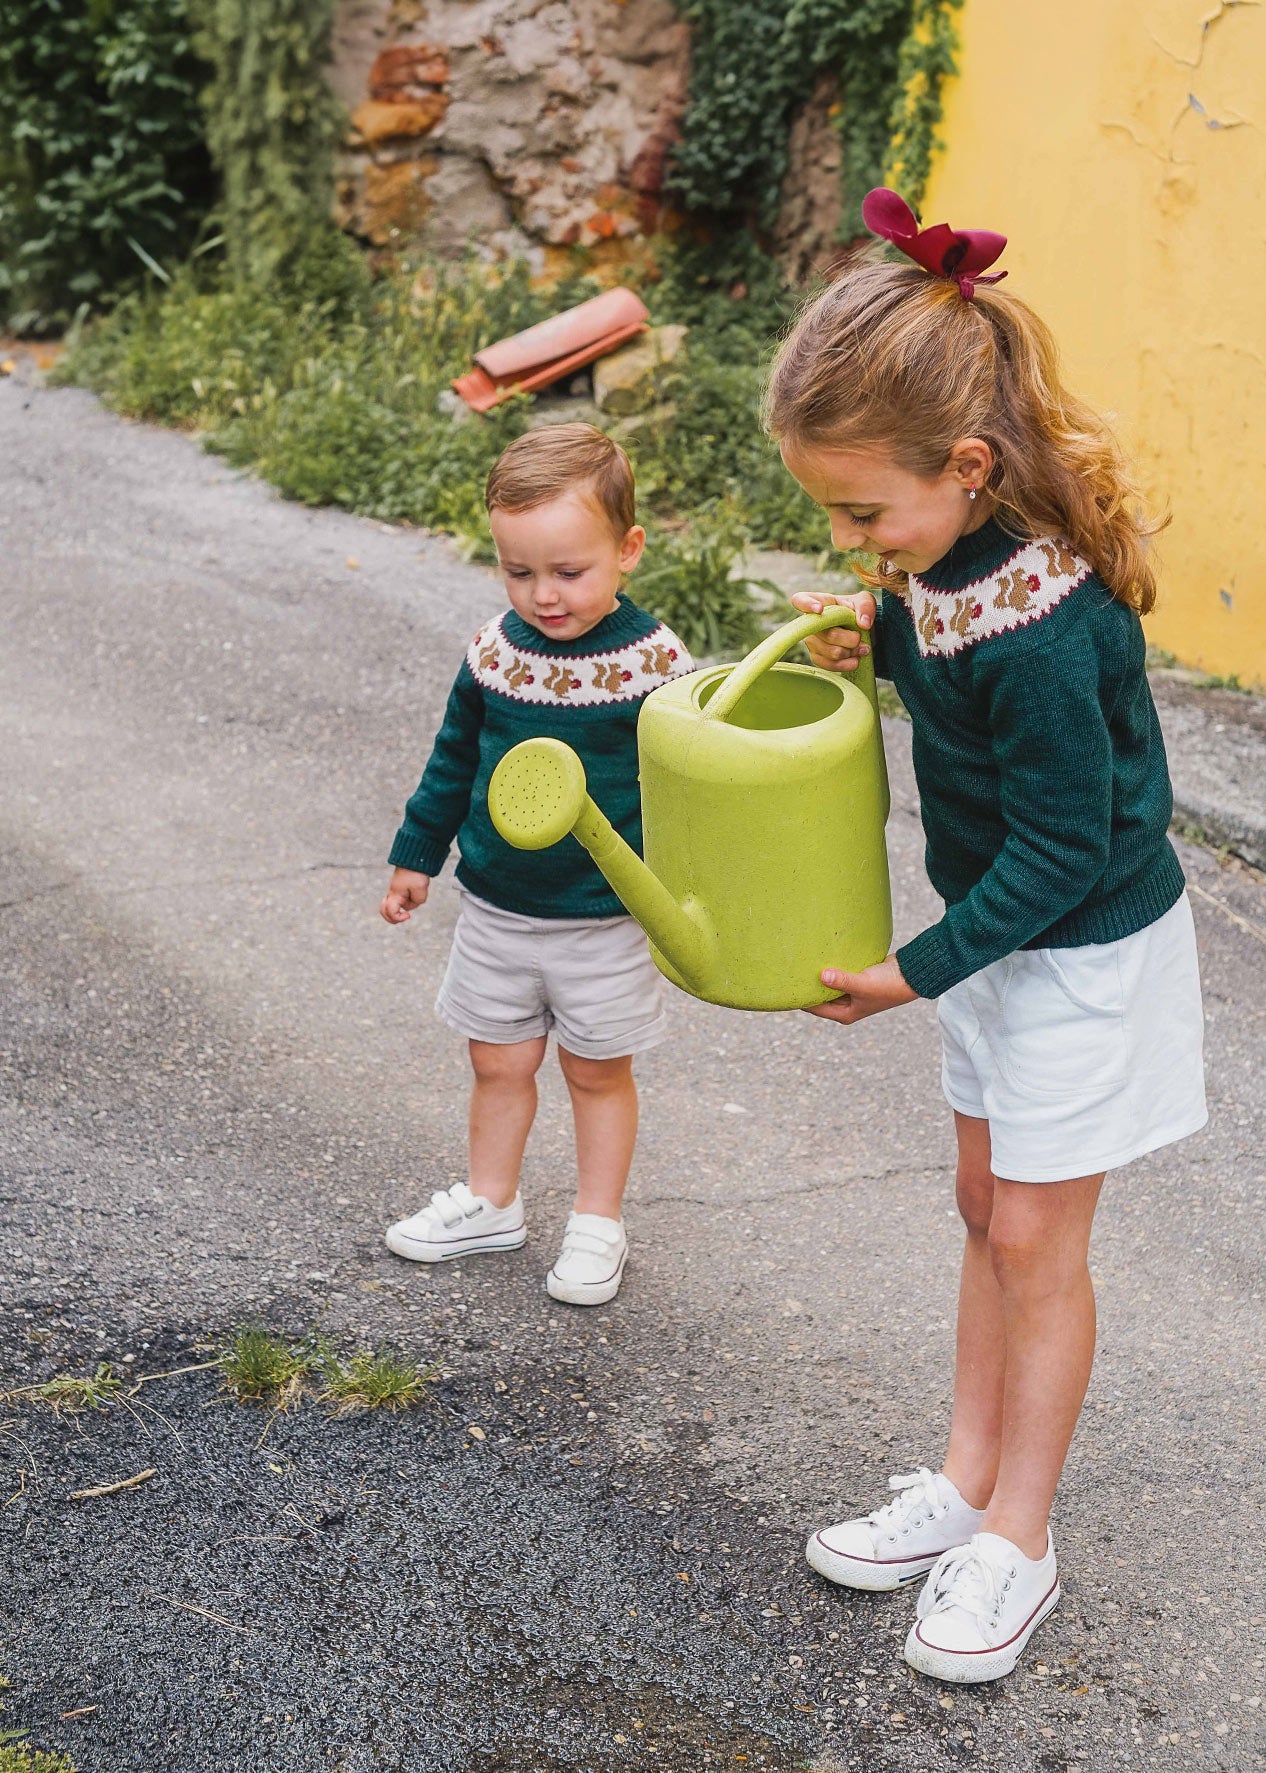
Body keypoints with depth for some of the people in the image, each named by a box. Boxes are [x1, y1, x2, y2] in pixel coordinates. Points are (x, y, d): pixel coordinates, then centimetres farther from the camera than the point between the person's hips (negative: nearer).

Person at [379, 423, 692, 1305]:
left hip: (606, 922, -4)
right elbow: (455, 760, 10)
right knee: (499, 1063, 17)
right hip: (496, 909, 4)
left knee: (598, 1070, 13)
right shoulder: (495, 650, -4)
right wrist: (418, 853, 15)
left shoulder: (655, 662, -16)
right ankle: (490, 1204, 36)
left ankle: (598, 1225, 29)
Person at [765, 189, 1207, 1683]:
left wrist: (919, 971, -18)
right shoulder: (960, 539, -8)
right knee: (987, 1209, 16)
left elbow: (1062, 850, -25)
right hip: (1005, 933, 9)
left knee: (1033, 1239, 3)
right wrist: (879, 637, -4)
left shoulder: (1042, 631, -33)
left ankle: (1016, 1542, 20)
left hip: (1089, 952, -9)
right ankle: (966, 1484, 31)